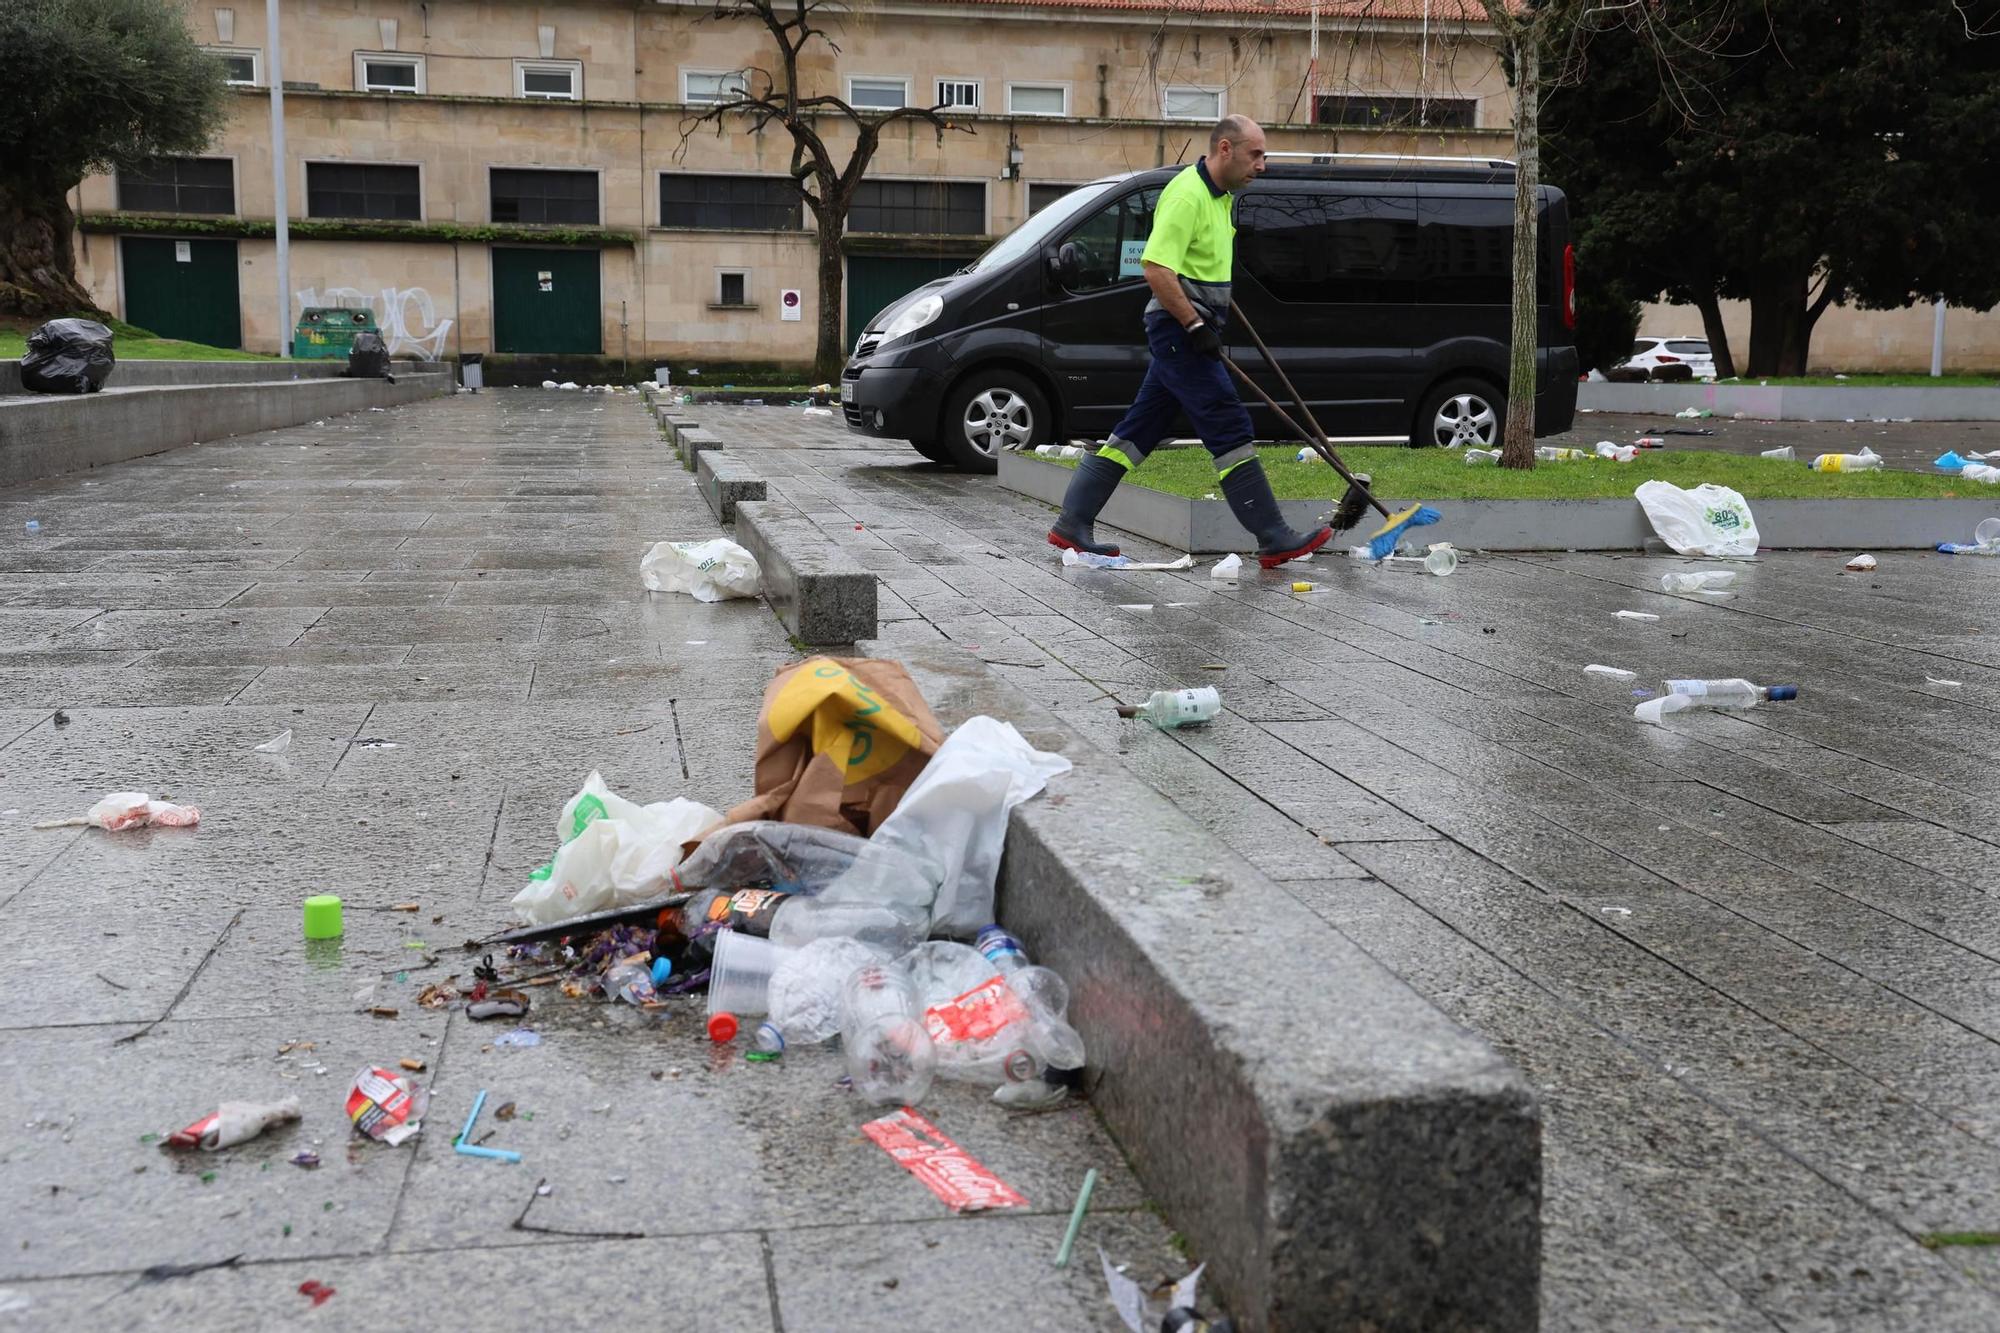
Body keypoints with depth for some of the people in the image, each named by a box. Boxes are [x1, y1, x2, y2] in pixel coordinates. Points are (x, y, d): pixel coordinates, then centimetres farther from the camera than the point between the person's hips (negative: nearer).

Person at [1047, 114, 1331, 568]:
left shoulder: (1221, 195, 15)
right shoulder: (1187, 195, -17)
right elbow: (1156, 267, -24)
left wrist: (1208, 322, 24)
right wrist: (1195, 325, -23)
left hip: (1188, 329, 10)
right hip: (1178, 327, -10)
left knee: (1140, 430, 11)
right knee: (1229, 429, -10)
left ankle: (1072, 525, 15)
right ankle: (1274, 540, -7)